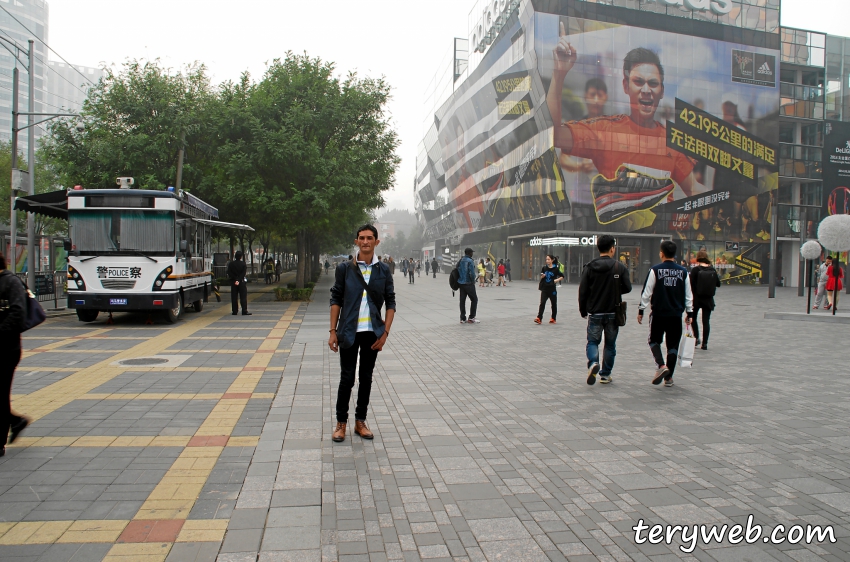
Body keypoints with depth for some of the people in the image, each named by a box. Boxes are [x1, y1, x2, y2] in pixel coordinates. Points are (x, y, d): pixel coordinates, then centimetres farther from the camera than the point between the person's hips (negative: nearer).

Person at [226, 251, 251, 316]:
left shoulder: (231, 264, 2)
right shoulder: (243, 264, -4)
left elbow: (229, 273, -3)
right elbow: (243, 273, -13)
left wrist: (235, 280, -6)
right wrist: (238, 280, -15)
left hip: (233, 282, 2)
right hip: (242, 282, -2)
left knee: (234, 297, 7)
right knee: (243, 297, -1)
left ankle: (235, 311, 7)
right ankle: (244, 311, -6)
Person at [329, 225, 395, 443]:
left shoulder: (384, 270, 3)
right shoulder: (344, 268, -1)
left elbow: (390, 302, 4)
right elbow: (336, 300, 1)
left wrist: (385, 332, -4)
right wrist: (333, 331, -5)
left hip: (372, 332, 2)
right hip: (349, 332, -2)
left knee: (366, 378, 10)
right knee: (346, 378, 3)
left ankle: (360, 421, 23)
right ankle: (341, 422, 16)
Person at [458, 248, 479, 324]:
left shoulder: (460, 261, 9)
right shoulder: (470, 261, -14)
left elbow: (457, 272, 11)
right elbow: (472, 273, -20)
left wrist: (459, 281, 15)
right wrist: (473, 281, -4)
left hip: (461, 283, 7)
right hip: (469, 283, -7)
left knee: (462, 300, 9)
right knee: (474, 299, 5)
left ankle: (462, 319, 10)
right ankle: (471, 318, 4)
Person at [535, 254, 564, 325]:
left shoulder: (555, 269, -4)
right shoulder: (544, 268, 3)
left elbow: (562, 276, 5)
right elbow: (541, 277, 13)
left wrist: (557, 280, -10)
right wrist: (542, 276, -9)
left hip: (552, 289, -1)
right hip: (544, 289, 1)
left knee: (554, 304, 10)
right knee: (542, 303, -9)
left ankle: (553, 318, 23)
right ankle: (539, 318, -14)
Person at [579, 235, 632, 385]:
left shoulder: (589, 267, -5)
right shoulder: (619, 267, -7)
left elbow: (582, 291, -5)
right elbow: (627, 288, -4)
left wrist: (583, 311, 6)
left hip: (595, 313, 0)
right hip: (613, 313, 0)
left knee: (592, 341, 10)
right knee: (610, 344, 14)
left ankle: (593, 363, -17)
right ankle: (605, 374, 18)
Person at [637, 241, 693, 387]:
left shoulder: (655, 270, -7)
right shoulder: (683, 272, 3)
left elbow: (647, 293, -7)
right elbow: (688, 295, 8)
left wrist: (641, 310, 1)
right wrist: (689, 313, 16)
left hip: (658, 313, -3)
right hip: (676, 315, 3)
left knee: (654, 341, 14)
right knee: (673, 345, 9)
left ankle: (661, 365, -9)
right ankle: (668, 377, 12)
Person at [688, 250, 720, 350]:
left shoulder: (695, 269, -11)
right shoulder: (712, 269, -2)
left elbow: (691, 284, -14)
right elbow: (718, 284, 5)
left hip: (697, 298, -2)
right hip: (708, 299, 2)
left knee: (693, 318, 17)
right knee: (706, 321, 6)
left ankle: (696, 337, 3)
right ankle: (705, 343, 5)